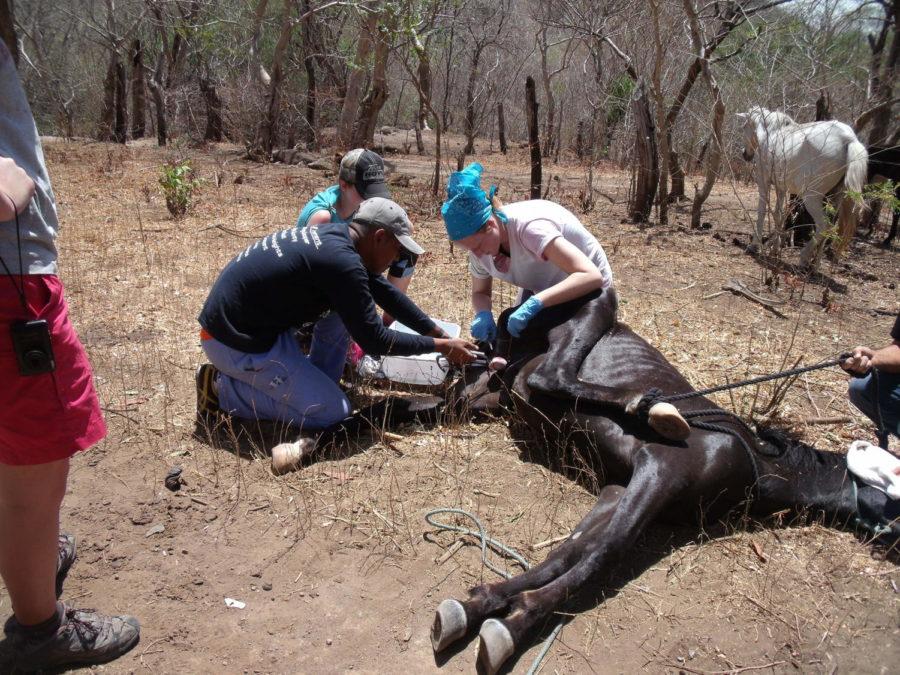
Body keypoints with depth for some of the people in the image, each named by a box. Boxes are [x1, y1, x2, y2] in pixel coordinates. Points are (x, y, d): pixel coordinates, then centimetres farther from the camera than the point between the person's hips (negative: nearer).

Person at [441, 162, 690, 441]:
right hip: (539, 291, 7)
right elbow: (480, 292, -1)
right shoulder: (480, 241, -17)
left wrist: (535, 303, -57)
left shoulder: (530, 227, -40)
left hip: (584, 289, -7)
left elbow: (591, 275, -48)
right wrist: (483, 314, -26)